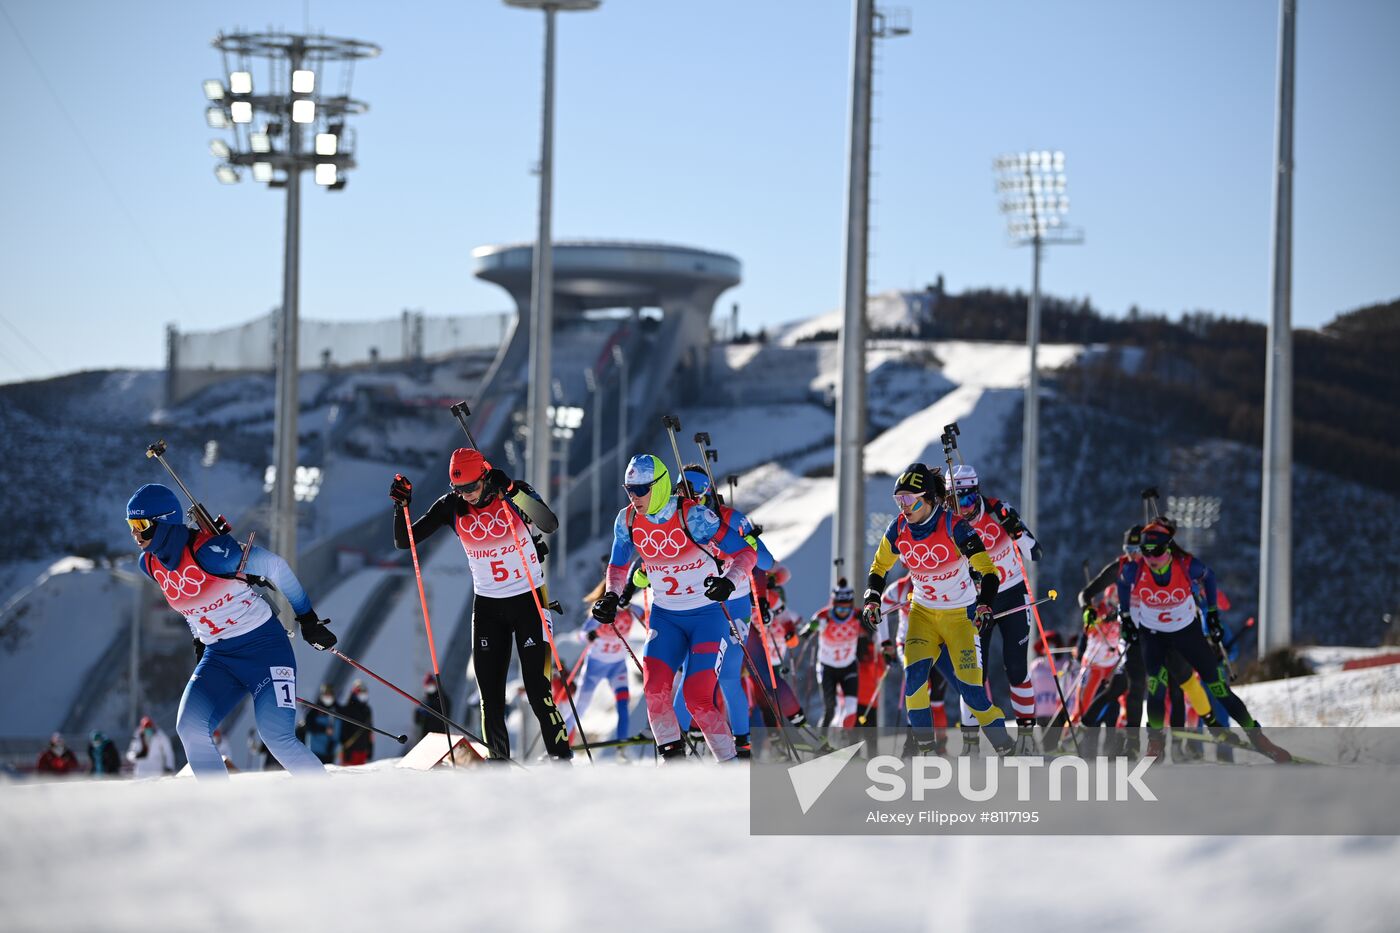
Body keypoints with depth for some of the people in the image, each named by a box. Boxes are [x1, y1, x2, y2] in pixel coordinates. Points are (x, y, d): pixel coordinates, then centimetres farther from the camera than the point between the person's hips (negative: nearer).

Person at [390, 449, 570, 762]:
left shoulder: (516, 494, -14)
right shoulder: (452, 507, -5)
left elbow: (550, 525, -31)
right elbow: (404, 541, -1)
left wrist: (512, 491, -42)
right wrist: (401, 506, -19)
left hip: (528, 599, -4)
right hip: (486, 604, 4)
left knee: (537, 690, -10)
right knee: (490, 693, 1)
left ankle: (562, 756, 0)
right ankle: (499, 760, 13)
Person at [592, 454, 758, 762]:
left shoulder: (693, 517, -20)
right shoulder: (628, 521, -5)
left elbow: (746, 552, -16)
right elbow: (618, 565, 13)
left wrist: (729, 581, -34)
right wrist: (611, 596, -5)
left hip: (708, 613, -5)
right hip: (665, 617, 5)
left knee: (698, 698, -15)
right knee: (655, 688, -16)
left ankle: (729, 764, 1)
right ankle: (672, 755, 1)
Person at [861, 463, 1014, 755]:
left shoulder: (953, 527, -21)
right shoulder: (898, 529, -7)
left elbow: (987, 569, -19)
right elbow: (879, 567, 10)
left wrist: (984, 605, -34)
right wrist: (871, 601, -5)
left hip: (960, 614, -3)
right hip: (922, 612, 4)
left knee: (969, 683, -10)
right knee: (914, 670, -19)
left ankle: (998, 733, 13)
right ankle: (923, 741, -8)